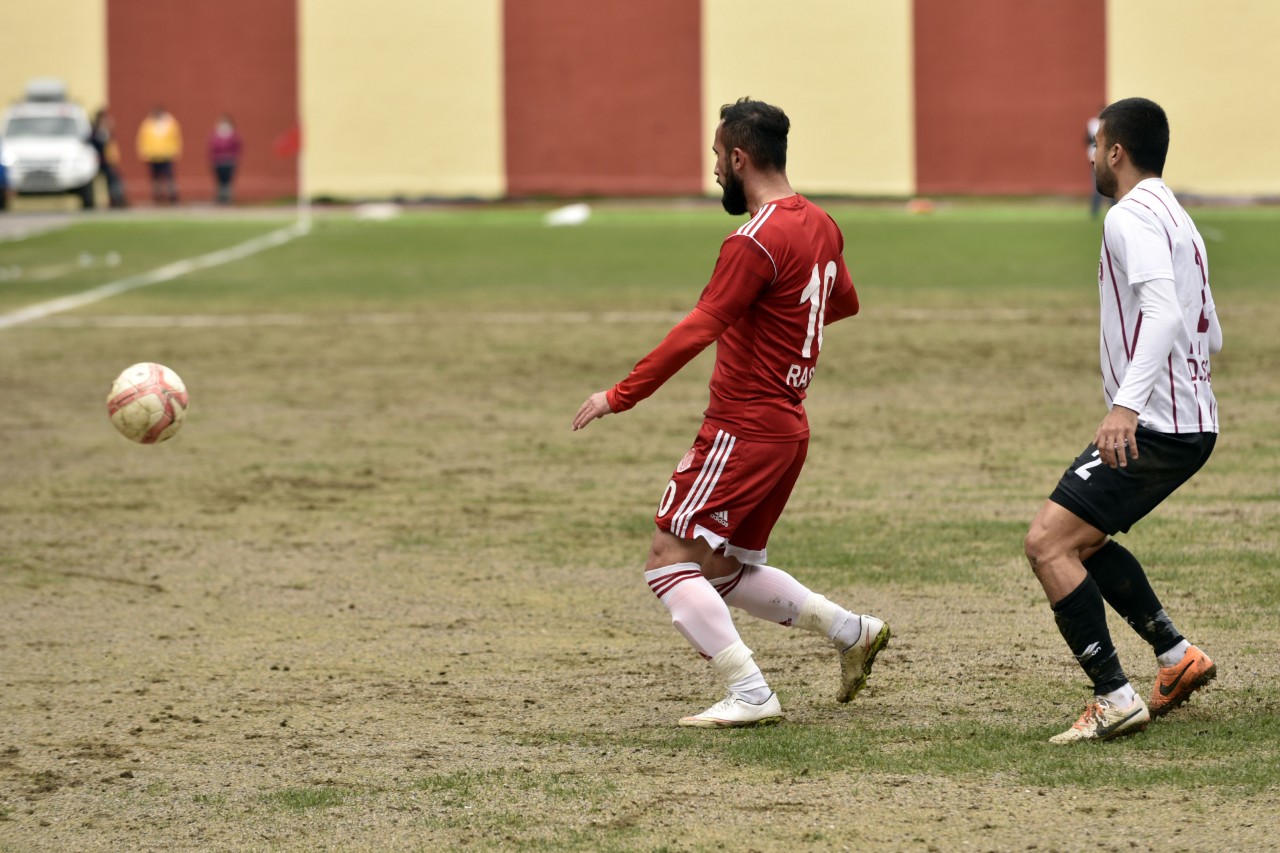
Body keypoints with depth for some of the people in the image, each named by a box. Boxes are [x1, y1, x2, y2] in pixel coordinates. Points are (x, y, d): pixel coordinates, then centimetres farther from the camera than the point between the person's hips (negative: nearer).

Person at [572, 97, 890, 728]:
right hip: (788, 428, 9)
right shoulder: (820, 226, 10)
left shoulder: (754, 244, -18)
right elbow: (844, 302, 27)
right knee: (727, 570, 20)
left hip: (744, 431, -9)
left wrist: (620, 396, -23)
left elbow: (697, 331, -24)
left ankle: (750, 695, -11)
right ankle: (853, 631, 18)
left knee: (669, 561, -7)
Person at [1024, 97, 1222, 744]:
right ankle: (1176, 656, 21)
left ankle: (1115, 698, -16)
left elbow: (1164, 311, -28)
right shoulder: (1178, 221, 18)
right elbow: (1209, 336, 24)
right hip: (1191, 424, 10)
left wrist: (1127, 404, -38)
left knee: (1047, 544, -12)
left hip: (1151, 426, -10)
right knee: (1080, 541, 23)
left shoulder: (1131, 217, -13)